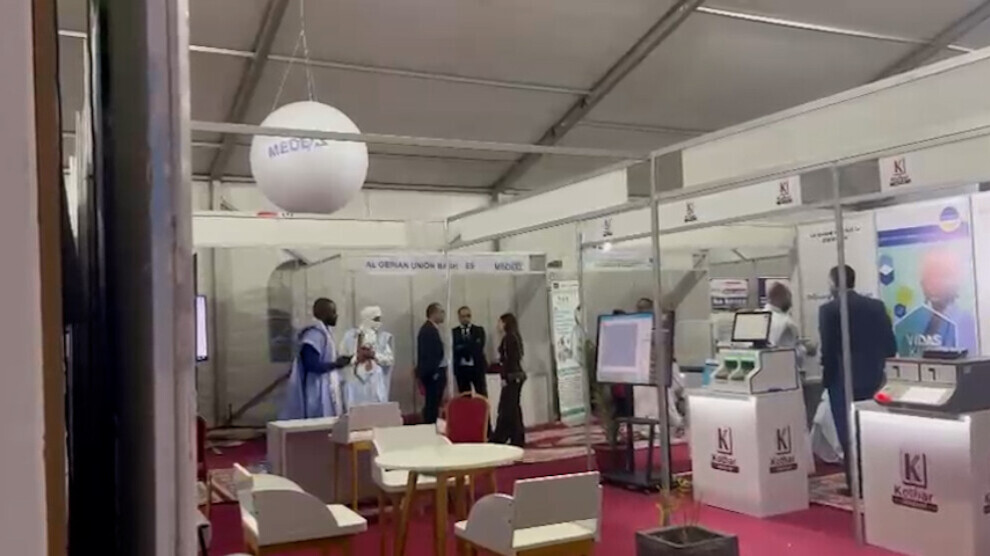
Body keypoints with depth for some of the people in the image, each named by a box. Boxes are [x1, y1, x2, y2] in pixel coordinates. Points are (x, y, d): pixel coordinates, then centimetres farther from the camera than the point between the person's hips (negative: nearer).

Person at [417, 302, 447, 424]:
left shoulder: (431, 328, 15)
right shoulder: (428, 330, -17)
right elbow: (427, 353, -21)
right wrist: (434, 372, -20)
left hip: (436, 371, 10)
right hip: (433, 373, -10)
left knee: (432, 403, 13)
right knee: (432, 403, -7)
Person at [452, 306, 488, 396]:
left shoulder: (479, 330, 5)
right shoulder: (454, 332, 5)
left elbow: (479, 347, -8)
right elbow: (454, 350, -2)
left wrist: (462, 347, -13)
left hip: (477, 368, 0)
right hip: (461, 369, 0)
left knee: (482, 396, 1)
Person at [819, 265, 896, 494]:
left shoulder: (829, 310, -11)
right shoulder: (877, 306, 3)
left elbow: (827, 349, -13)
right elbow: (891, 345, 2)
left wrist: (829, 374, 2)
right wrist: (876, 364, 17)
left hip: (843, 381, -5)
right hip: (873, 379, 5)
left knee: (848, 435, 4)